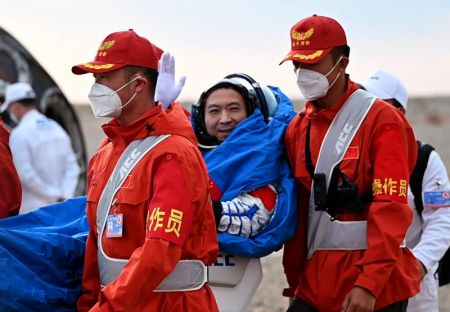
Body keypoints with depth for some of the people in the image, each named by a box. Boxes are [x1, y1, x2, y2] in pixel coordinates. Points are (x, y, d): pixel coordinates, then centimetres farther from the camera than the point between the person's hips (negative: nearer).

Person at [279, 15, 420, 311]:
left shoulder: (382, 119, -7)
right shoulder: (297, 128, 11)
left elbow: (390, 209, -14)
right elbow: (298, 212, 14)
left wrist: (369, 284, -21)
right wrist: (295, 283, 11)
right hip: (315, 283, 5)